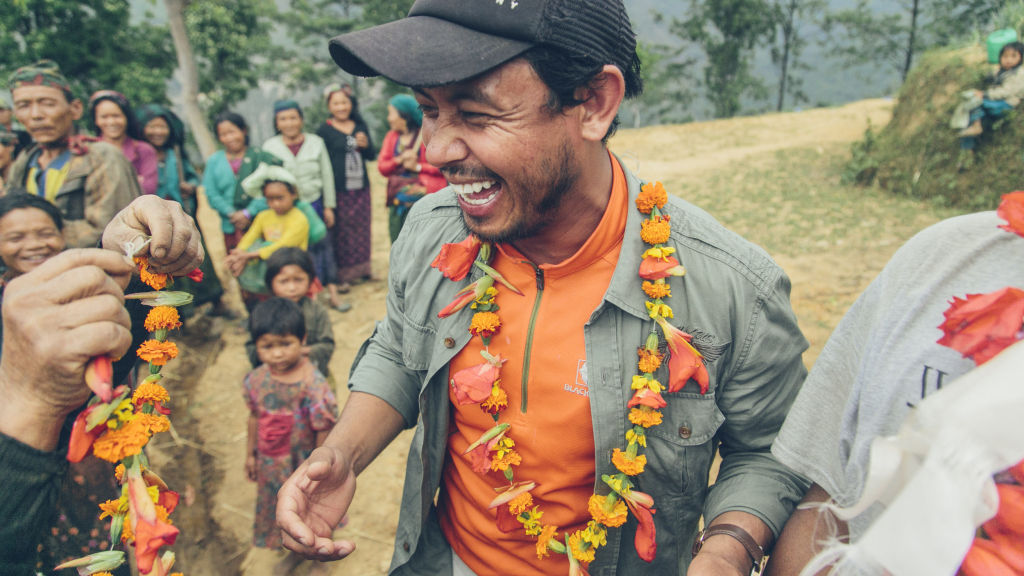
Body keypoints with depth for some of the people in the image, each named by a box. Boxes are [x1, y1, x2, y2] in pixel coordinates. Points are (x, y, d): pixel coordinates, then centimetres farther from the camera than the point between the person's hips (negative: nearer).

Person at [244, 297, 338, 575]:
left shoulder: (313, 385, -28)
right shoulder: (257, 380, -11)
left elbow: (324, 430, -20)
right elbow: (255, 418, 4)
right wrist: (250, 453, 13)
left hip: (304, 463, -4)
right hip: (272, 467, 5)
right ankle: (294, 552, 55)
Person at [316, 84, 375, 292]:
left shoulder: (360, 126, 10)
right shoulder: (324, 130, -4)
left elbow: (371, 156, 14)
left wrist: (365, 145, -9)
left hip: (361, 188, 5)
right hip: (338, 190, -5)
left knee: (361, 229, 11)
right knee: (341, 232, -4)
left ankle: (359, 269, 25)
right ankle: (341, 275, 4)